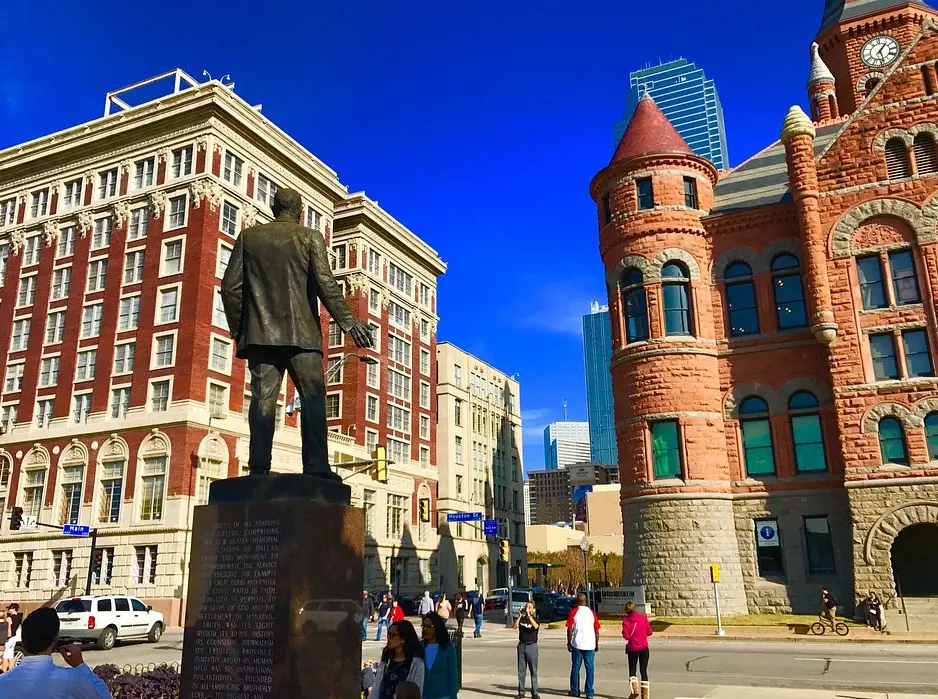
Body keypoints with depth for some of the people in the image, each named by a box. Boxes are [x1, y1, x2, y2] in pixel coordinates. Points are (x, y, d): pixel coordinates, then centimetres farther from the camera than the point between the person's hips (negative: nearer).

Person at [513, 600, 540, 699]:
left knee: (533, 670, 0)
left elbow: (536, 626, -22)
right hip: (522, 645, 2)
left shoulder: (535, 619, 1)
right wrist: (519, 616, -18)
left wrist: (529, 615, -27)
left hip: (532, 646, -2)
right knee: (521, 670, 5)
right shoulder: (521, 619, 8)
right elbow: (515, 627, -10)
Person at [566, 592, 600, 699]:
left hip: (577, 644, -2)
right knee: (590, 668, 5)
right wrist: (597, 644, 16)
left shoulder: (573, 612, -4)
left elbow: (570, 629, -5)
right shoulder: (592, 613, 3)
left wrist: (569, 643, 3)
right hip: (590, 645, 2)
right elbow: (596, 631, 6)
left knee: (575, 667, 10)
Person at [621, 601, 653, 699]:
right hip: (644, 648, 1)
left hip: (632, 648, -1)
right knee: (643, 671, 9)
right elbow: (649, 632, -1)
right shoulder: (643, 617, -3)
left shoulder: (626, 620, -9)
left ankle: (635, 689, -6)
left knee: (632, 670, 14)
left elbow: (626, 636, -14)